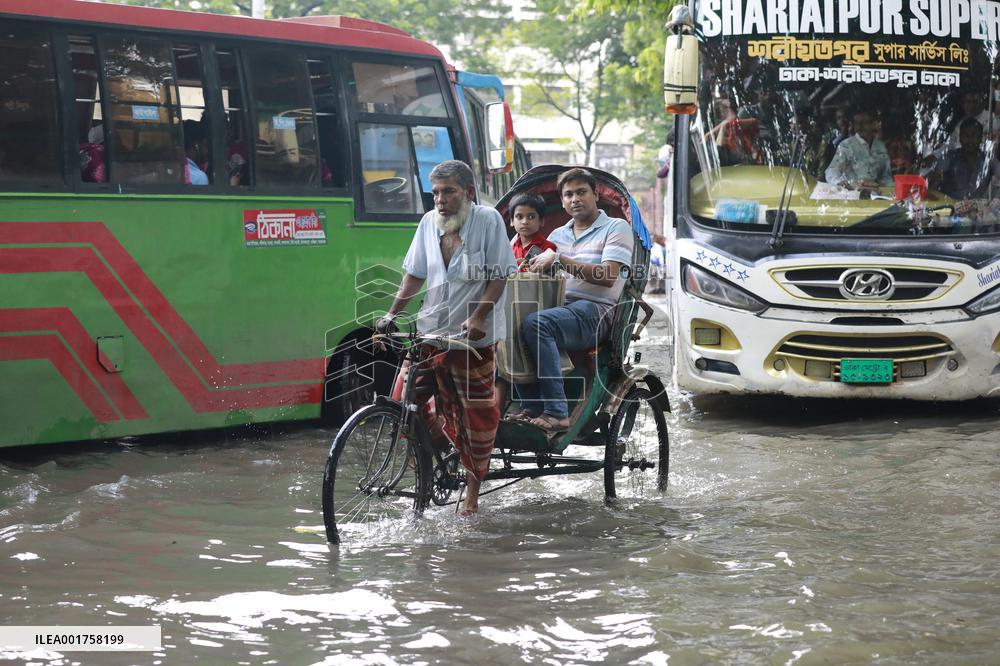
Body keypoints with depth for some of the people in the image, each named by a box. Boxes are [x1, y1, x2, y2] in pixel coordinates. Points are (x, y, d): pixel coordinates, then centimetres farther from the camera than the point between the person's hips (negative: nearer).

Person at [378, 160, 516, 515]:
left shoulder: (488, 220, -9)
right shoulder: (429, 223, 5)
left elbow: (499, 276, -10)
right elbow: (415, 274, 13)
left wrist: (479, 316, -22)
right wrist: (392, 313, 3)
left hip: (473, 335, -4)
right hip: (431, 329, 5)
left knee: (477, 414, 3)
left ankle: (472, 494, 17)